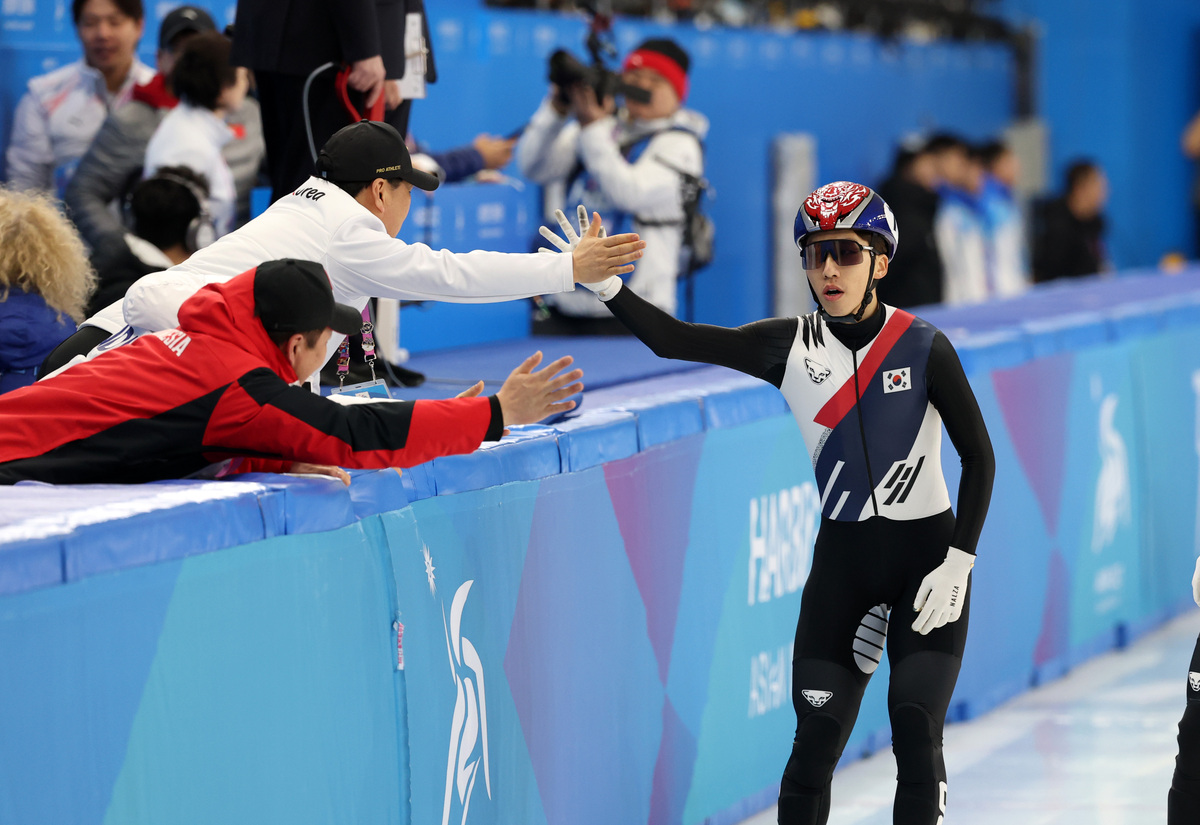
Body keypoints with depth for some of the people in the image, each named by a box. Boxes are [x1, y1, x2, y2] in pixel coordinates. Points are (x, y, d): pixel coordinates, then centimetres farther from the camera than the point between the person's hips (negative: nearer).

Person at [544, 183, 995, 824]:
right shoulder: (791, 346, -1)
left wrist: (957, 563, -10)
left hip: (925, 554, -2)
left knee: (916, 738, -11)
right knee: (816, 740, -5)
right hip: (841, 561, 2)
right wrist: (603, 283, -19)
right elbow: (671, 340, -5)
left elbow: (979, 457, -3)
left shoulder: (922, 347, -8)